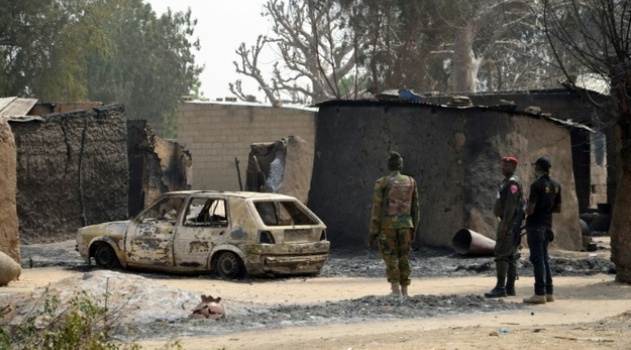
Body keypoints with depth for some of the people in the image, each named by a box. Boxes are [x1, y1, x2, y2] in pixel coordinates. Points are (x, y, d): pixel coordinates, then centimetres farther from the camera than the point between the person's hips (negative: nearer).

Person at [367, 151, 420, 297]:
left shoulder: (382, 183, -6)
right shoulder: (410, 182, 5)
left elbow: (377, 208, -9)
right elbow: (415, 207, 8)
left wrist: (373, 231, -5)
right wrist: (413, 229, 16)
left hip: (387, 225, -3)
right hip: (404, 225, 3)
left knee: (390, 258, 0)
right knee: (403, 259, 11)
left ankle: (395, 291, -9)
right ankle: (404, 291, 9)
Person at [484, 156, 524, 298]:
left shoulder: (512, 182, -14)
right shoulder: (507, 181, 18)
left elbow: (511, 205, -22)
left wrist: (504, 225, -25)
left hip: (509, 223, -11)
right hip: (509, 223, 11)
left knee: (501, 254, -13)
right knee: (511, 255, 9)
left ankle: (500, 288, -15)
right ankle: (510, 287, 11)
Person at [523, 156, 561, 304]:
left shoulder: (537, 185, -17)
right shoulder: (555, 185, 7)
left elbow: (530, 209, -19)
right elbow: (558, 208, 13)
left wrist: (526, 211, 1)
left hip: (535, 225, -8)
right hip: (547, 224, 8)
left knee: (537, 259, -6)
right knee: (544, 258, 14)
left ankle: (540, 294, -6)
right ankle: (549, 292, 15)